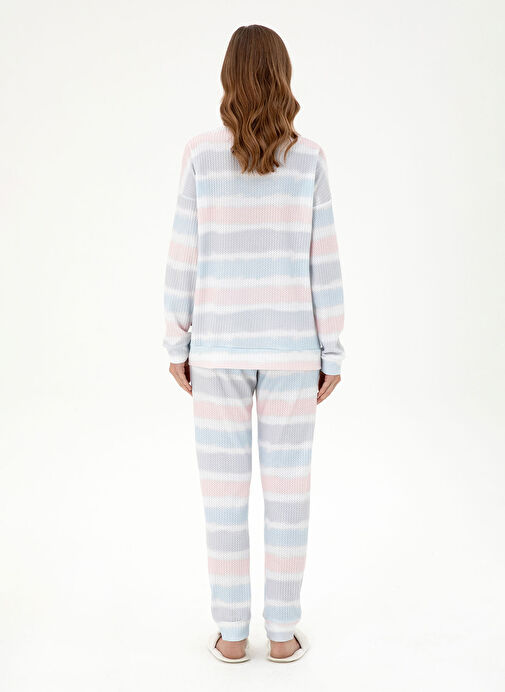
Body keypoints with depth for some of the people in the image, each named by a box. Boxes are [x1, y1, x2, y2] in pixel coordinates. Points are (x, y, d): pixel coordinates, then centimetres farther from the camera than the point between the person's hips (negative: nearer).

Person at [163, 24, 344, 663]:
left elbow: (184, 259, -4)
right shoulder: (308, 158, -4)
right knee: (288, 491, 11)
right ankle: (283, 632, 23)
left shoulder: (201, 154, -5)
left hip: (219, 348, 0)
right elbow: (323, 265, -5)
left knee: (224, 491, 10)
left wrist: (177, 345, 6)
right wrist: (330, 354, 3)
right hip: (290, 348, 1)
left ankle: (232, 634, 22)